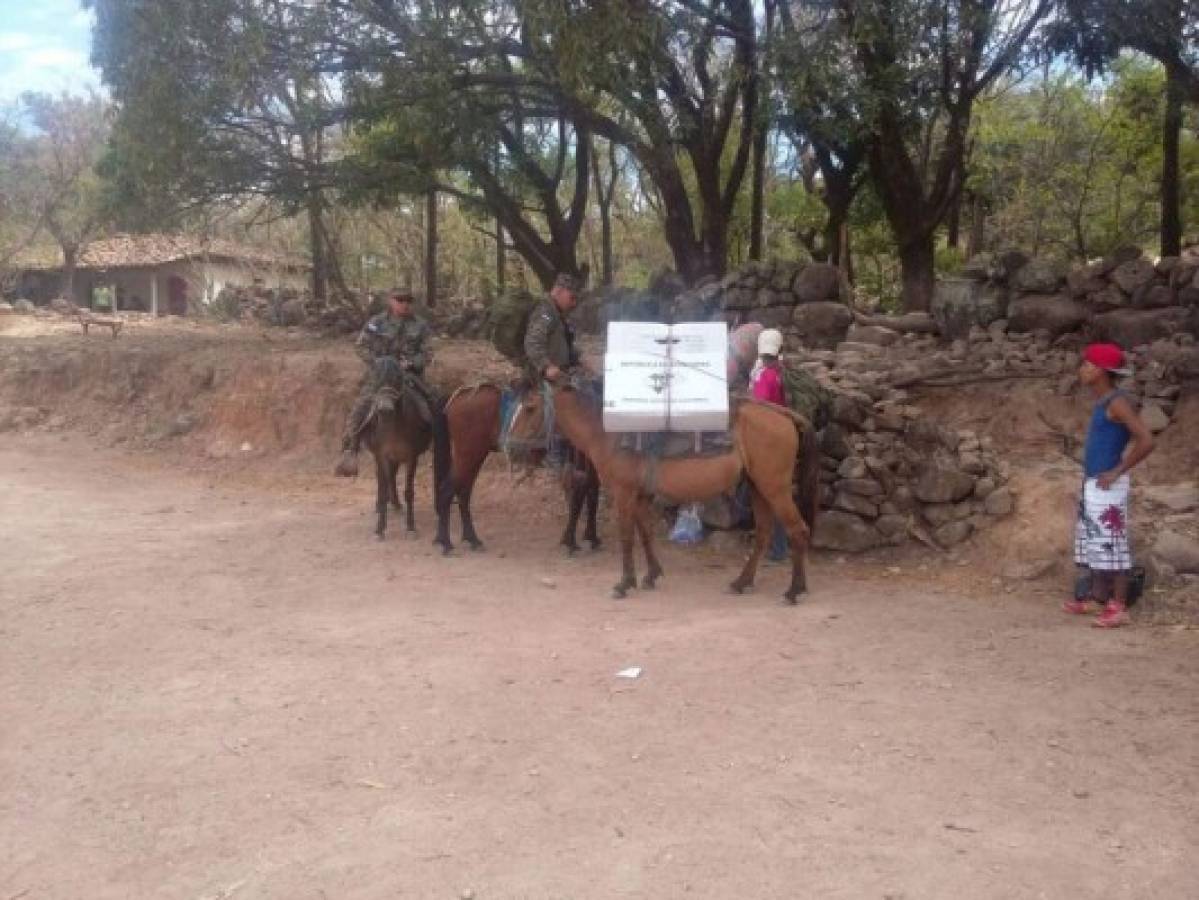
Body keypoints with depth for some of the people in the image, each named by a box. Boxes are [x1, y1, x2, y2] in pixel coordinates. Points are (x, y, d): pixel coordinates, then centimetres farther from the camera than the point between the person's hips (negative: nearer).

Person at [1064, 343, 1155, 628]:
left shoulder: (1118, 402, -16)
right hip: (1093, 485, 10)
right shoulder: (1102, 402, 12)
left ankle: (1118, 608, -1)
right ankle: (1096, 598, 24)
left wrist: (1116, 472, -19)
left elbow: (1146, 441, -23)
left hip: (1108, 487, -10)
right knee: (1093, 543, 15)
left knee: (1112, 545, -5)